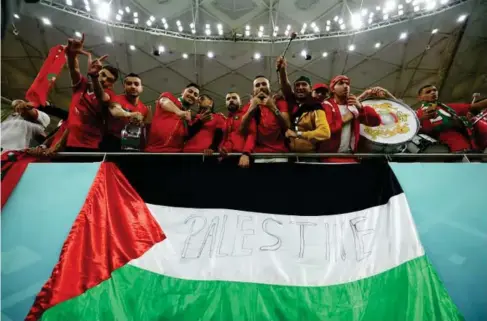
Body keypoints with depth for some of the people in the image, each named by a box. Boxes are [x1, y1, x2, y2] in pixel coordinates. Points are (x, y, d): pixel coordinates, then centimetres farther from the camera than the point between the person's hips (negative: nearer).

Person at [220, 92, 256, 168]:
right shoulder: (225, 120, 21)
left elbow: (252, 134, -5)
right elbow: (223, 138, 19)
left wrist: (246, 153, -21)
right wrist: (221, 149, -4)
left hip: (242, 156, -4)